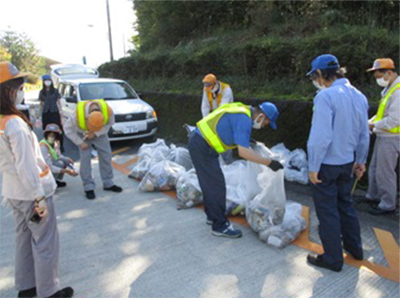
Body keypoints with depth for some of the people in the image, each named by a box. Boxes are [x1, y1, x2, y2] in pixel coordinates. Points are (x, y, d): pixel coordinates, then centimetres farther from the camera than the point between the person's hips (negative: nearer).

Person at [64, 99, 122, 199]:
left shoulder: (108, 111, -33)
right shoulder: (79, 114, -37)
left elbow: (109, 124, -12)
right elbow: (68, 129, -20)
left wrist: (95, 133, -22)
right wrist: (80, 143, -19)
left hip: (100, 132, 2)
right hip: (83, 134, -2)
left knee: (106, 155, -1)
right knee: (85, 158, -10)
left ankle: (108, 183, 12)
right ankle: (88, 187, -1)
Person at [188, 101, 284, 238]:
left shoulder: (244, 111, 11)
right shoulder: (244, 119, -19)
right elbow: (243, 152, -24)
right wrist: (269, 163, -19)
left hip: (199, 143, 10)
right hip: (202, 147, -10)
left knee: (210, 184, 20)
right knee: (216, 185, -5)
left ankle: (212, 216, 34)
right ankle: (220, 226, 6)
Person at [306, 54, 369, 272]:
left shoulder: (326, 96, -20)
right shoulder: (359, 96, 5)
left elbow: (320, 136, -25)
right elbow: (364, 134, 12)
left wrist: (313, 167, -17)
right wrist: (361, 160, 23)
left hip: (326, 164, -8)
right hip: (347, 162, 8)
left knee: (327, 211, 6)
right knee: (345, 204, 24)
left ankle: (333, 259, 21)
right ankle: (354, 248, 40)